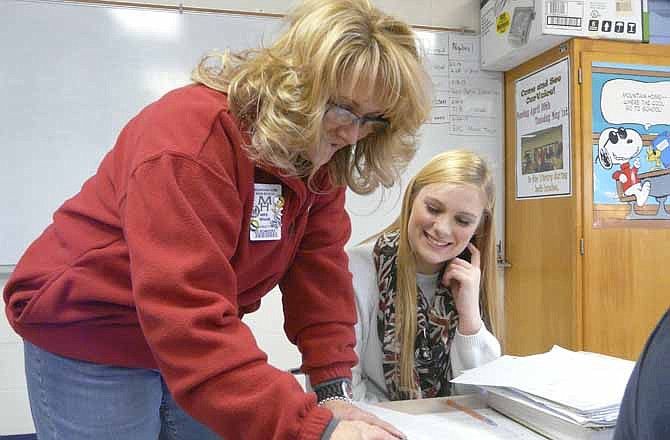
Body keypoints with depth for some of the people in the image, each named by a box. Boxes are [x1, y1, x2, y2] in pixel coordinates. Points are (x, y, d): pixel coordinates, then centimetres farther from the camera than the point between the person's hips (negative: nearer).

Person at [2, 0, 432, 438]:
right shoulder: (193, 134, -30)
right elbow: (184, 314, -36)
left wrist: (333, 388, -17)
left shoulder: (320, 152, -7)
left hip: (199, 344, 6)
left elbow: (319, 269, -8)